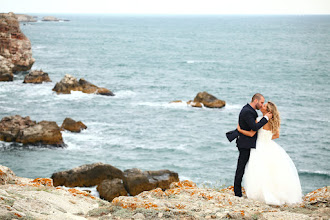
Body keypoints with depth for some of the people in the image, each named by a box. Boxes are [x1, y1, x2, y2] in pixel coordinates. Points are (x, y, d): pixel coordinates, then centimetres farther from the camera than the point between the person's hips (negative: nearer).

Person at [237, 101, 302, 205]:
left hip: (261, 148, -8)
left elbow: (251, 133, -19)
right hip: (270, 146, 8)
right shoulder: (273, 121, 5)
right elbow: (277, 135, 14)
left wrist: (239, 130, -7)